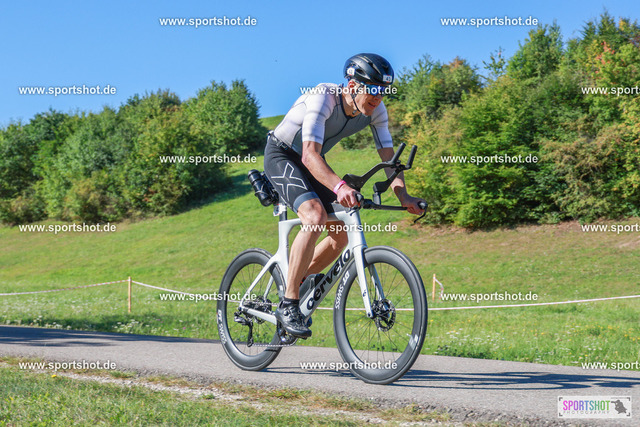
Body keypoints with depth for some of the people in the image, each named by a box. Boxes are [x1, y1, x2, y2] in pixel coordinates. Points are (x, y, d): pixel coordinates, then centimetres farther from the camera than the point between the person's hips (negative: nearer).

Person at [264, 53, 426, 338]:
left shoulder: (376, 111, -13)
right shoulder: (323, 97, -33)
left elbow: (388, 157, -10)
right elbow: (310, 155, -42)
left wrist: (403, 195, -28)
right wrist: (339, 187, -58)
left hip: (311, 161, 7)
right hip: (282, 156, -7)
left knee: (340, 236, 0)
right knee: (315, 216, -30)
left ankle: (296, 285, 21)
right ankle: (288, 305, -22)